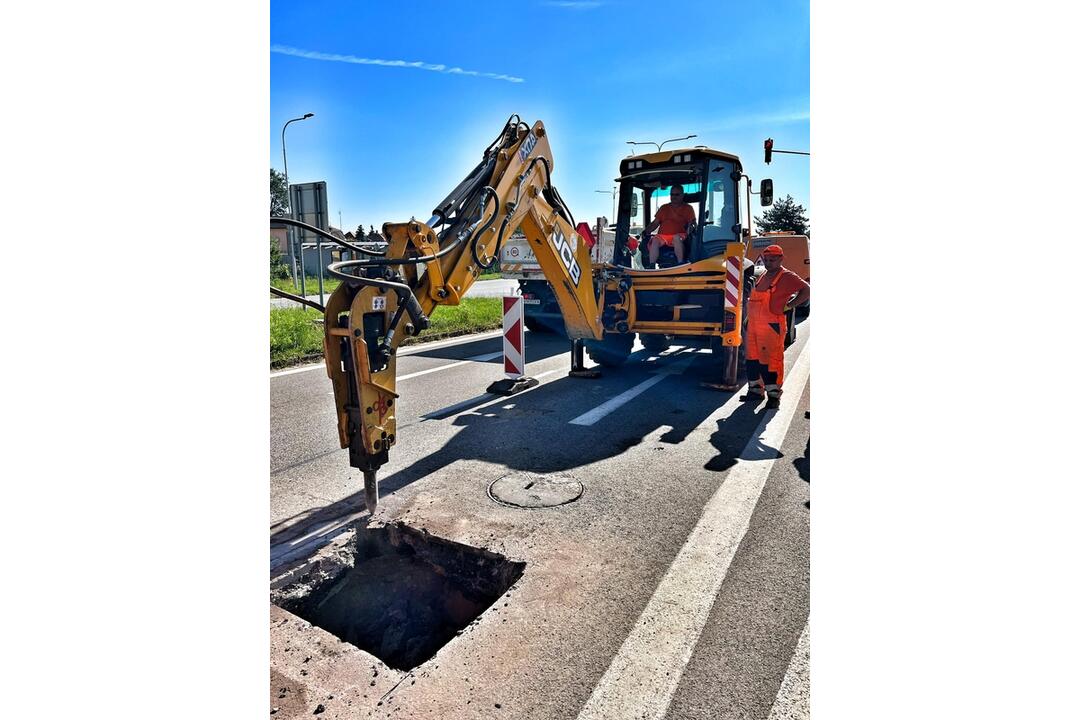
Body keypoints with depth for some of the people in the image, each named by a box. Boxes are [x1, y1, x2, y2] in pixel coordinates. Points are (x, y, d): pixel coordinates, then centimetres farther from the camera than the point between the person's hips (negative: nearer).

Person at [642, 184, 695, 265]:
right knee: (655, 240, -30)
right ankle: (651, 265, -36)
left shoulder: (688, 208, 16)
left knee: (677, 238, -38)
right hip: (662, 236, 3)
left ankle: (681, 264, -39)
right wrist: (646, 231, 3)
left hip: (679, 236, -2)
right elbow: (655, 223, 20)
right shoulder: (664, 208, 25)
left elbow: (692, 223, 5)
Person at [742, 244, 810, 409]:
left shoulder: (786, 277, -5)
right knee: (752, 358, 11)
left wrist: (788, 306, -11)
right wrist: (748, 317, 20)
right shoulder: (762, 277, 18)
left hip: (772, 326, -8)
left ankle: (774, 395, 2)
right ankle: (755, 390, 23)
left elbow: (806, 290, -13)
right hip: (753, 325, 8)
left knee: (770, 360, -6)